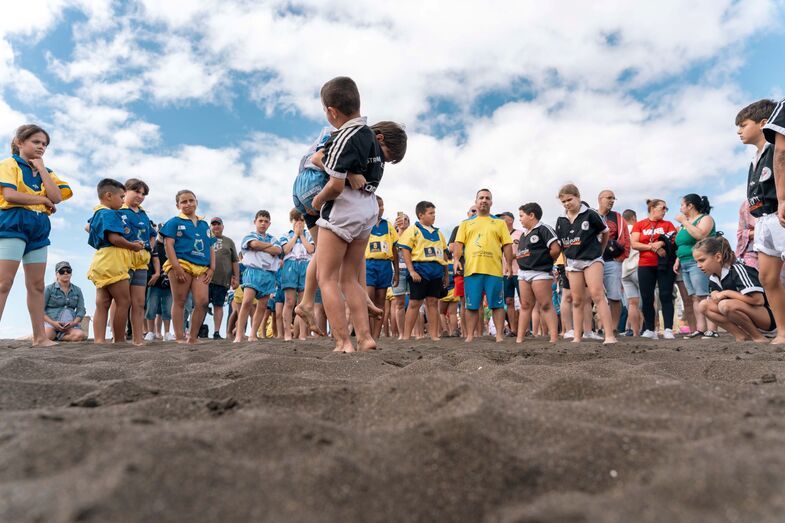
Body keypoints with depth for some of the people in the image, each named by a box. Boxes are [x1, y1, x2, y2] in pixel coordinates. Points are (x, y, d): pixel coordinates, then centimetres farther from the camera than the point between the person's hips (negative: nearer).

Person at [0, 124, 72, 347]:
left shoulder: (46, 171, 17)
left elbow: (56, 197, -1)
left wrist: (41, 168, 0)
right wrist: (43, 200, -6)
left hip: (39, 229, 6)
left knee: (37, 285, 5)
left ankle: (40, 337, 8)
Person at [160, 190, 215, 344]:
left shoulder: (204, 224, 20)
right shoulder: (174, 222, 6)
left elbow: (210, 249, 19)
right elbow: (169, 245, -4)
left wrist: (212, 268, 8)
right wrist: (176, 267, -14)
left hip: (201, 268, 4)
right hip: (181, 265, -4)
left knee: (202, 302, -6)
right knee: (179, 302, 2)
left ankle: (192, 338, 4)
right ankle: (180, 338, 7)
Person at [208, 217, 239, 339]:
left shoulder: (229, 242, 15)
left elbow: (235, 261, 13)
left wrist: (236, 278, 6)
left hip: (223, 280, 0)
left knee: (218, 305, 3)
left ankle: (216, 332, 6)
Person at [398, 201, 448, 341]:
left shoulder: (437, 232, 18)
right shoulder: (413, 230, 1)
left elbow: (444, 253, 21)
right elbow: (406, 251, -6)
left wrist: (446, 273, 17)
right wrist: (411, 271, -15)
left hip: (436, 271, 5)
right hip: (420, 269, -5)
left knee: (433, 303, 6)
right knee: (414, 303, -2)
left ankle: (434, 335, 10)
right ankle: (406, 335, 4)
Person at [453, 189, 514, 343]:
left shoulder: (499, 222, 15)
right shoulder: (466, 223, 17)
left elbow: (507, 245, 10)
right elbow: (459, 243, 8)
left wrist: (509, 264, 0)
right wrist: (456, 259, -7)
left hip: (494, 270, 0)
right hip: (471, 270, 1)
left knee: (497, 304, 1)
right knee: (472, 305, 4)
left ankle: (500, 335, 8)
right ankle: (470, 336, 11)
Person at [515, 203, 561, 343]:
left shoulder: (543, 229, -7)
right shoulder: (523, 235, 19)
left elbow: (556, 249, -15)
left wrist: (545, 260, -2)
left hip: (540, 273, -8)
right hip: (523, 273, 8)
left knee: (546, 306, -8)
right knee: (525, 306, 7)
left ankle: (554, 338, -7)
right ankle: (519, 338, 8)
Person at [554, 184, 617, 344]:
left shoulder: (590, 214, -7)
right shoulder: (561, 221, 6)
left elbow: (605, 233, 6)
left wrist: (599, 251, 15)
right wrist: (565, 265, 13)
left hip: (592, 260, -5)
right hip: (573, 262, 5)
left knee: (597, 295, -15)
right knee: (577, 300, 7)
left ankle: (609, 335, -14)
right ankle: (577, 337, 12)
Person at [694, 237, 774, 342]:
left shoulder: (738, 269, -21)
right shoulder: (713, 278, 3)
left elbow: (758, 300, -28)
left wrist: (727, 293, -19)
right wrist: (715, 295, -14)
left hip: (769, 315, -8)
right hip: (746, 315, 8)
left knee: (726, 305, -32)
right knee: (704, 305, -5)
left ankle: (759, 338, -12)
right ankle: (742, 336, -5)